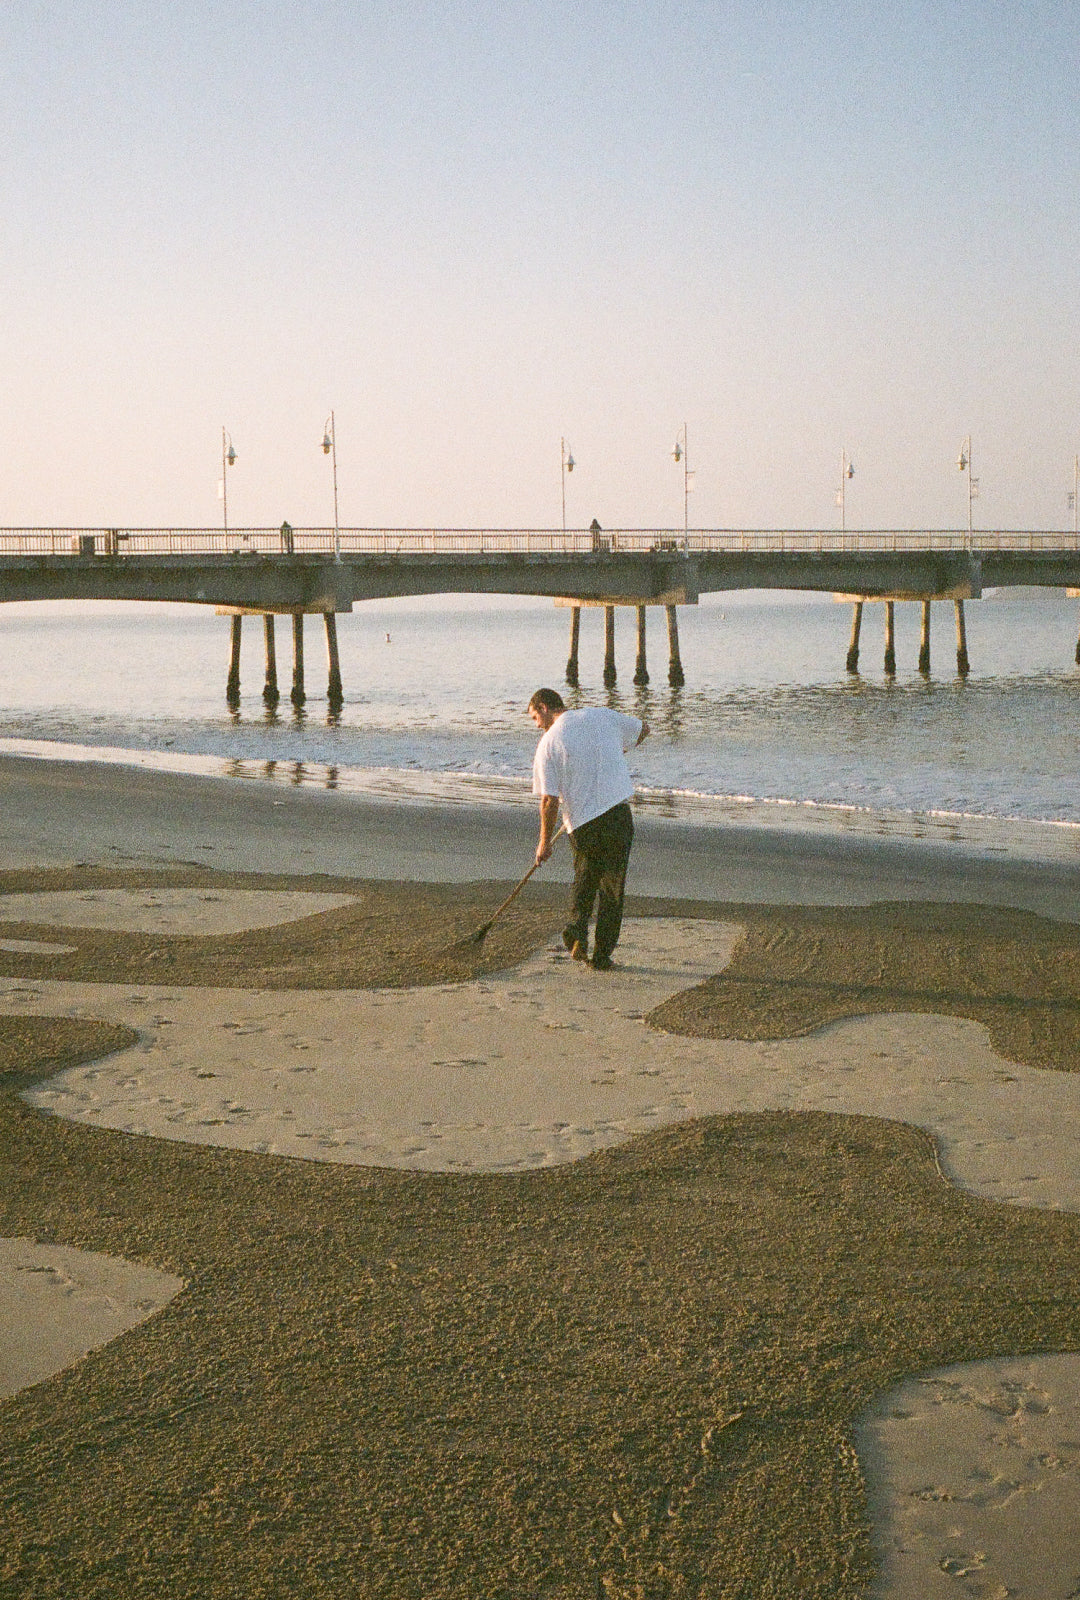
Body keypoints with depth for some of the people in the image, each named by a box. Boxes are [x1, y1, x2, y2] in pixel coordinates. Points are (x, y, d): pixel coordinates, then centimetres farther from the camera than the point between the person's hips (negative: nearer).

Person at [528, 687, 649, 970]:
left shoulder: (548, 744, -3)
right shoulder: (601, 716, 4)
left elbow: (549, 800, -7)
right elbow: (643, 729, 22)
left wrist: (545, 842, 5)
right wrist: (619, 751, 41)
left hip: (581, 822, 0)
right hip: (618, 813, 0)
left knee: (586, 874, 26)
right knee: (612, 886, 8)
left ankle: (577, 927, 9)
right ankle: (602, 954, 8)